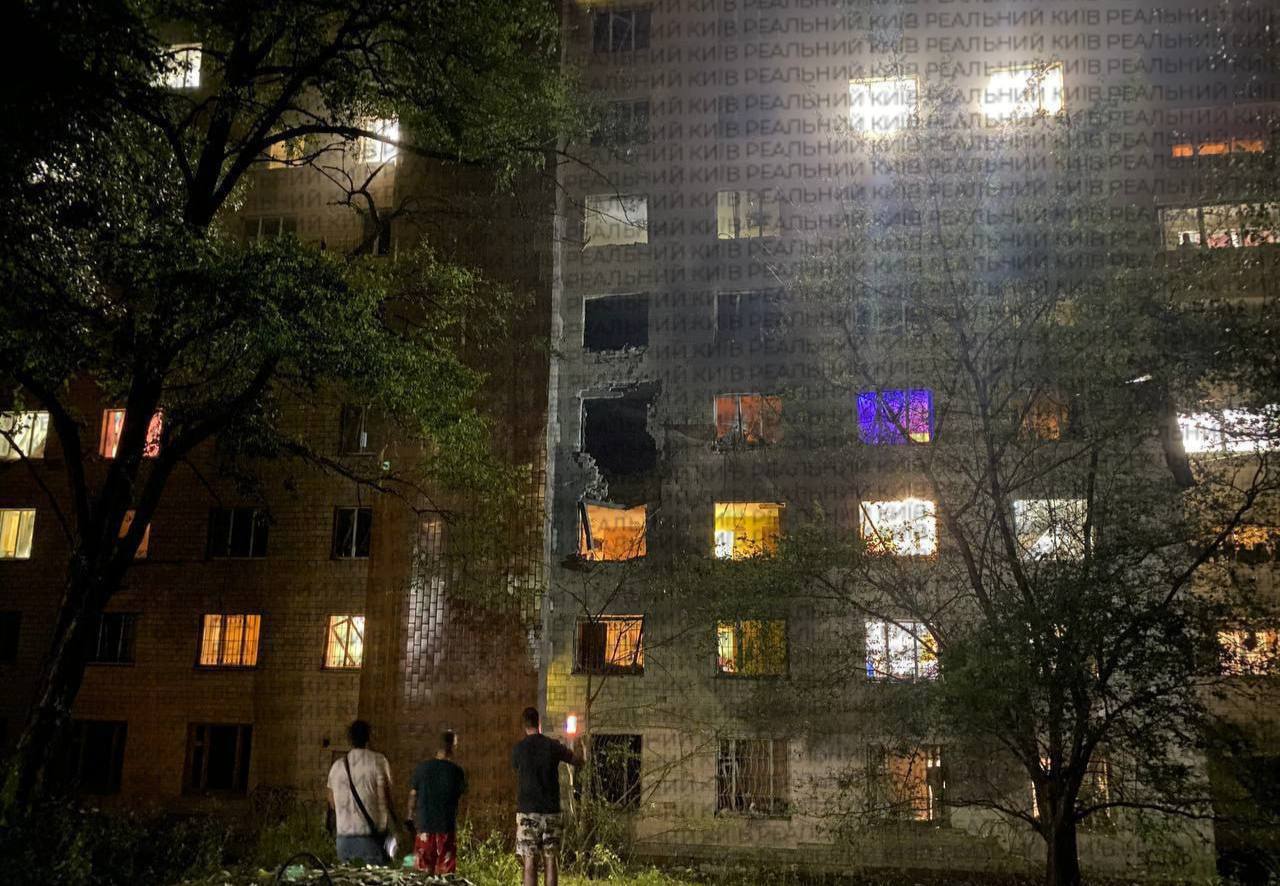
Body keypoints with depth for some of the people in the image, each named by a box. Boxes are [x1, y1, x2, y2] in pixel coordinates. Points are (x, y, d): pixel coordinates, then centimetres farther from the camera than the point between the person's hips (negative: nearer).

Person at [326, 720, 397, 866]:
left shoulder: (337, 766, 9)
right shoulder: (377, 760, -5)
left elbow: (332, 803, 18)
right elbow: (386, 798, -9)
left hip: (344, 836, 5)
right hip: (371, 835, -4)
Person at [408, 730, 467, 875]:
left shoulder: (422, 767, -4)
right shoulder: (456, 771, -8)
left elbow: (413, 795, 1)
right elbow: (462, 792, 8)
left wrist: (410, 817, 13)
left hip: (424, 823, 2)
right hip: (447, 825, -2)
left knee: (425, 870, 11)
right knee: (445, 870, 5)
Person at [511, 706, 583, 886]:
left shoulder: (518, 749, -3)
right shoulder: (553, 746, -2)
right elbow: (578, 761, 12)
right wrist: (578, 743, 32)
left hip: (527, 812, -1)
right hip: (551, 811, 1)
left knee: (530, 861, 0)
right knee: (551, 860, 5)